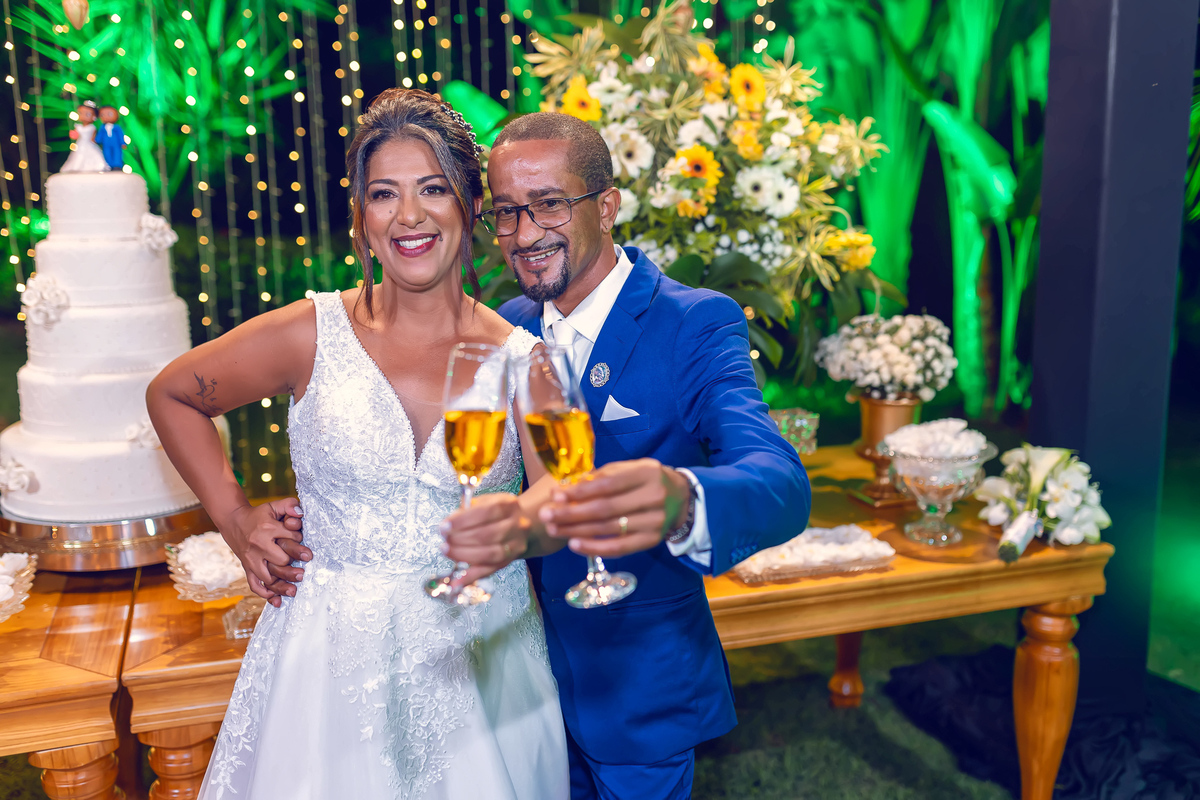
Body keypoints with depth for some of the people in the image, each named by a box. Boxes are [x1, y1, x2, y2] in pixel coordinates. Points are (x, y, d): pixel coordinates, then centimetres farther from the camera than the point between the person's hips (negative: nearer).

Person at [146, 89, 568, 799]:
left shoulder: (524, 360, -6)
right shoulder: (313, 335, -8)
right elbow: (172, 394, 7)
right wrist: (234, 519, 3)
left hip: (478, 656, 1)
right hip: (334, 653, 0)